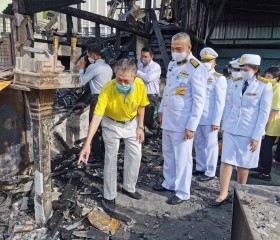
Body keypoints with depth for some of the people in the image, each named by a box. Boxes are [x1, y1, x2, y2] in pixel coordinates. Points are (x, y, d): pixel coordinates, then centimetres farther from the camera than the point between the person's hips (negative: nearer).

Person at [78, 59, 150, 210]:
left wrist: (140, 127, -4)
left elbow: (141, 106, -5)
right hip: (111, 125, -3)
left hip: (132, 123, 3)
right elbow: (97, 116, -37)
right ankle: (109, 196, 17)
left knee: (135, 156, 10)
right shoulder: (107, 89, -34)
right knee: (111, 160, 1)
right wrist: (87, 144, -43)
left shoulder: (140, 85, -25)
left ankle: (129, 187, 31)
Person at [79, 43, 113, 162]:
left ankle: (97, 154, 6)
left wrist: (82, 67, 6)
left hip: (97, 99, -8)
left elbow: (82, 81, -5)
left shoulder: (93, 67, -11)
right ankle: (105, 152, 23)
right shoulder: (108, 67, 15)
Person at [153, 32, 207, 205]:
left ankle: (183, 193, 20)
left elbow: (199, 101, -16)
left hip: (182, 122, -8)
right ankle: (169, 183, 36)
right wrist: (161, 110, 19)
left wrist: (191, 127, -18)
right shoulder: (172, 64, 10)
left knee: (182, 158, 4)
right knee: (168, 154, 18)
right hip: (168, 119, 8)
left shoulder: (197, 69, -14)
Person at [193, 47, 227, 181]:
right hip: (197, 117, 6)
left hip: (209, 119, -5)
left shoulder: (219, 78, -4)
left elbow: (220, 102, -9)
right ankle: (200, 168, 28)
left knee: (210, 145, 5)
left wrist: (215, 121, -14)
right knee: (199, 144, 13)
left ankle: (210, 172, 16)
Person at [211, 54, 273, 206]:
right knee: (226, 161, -1)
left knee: (243, 165, 9)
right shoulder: (236, 84, 6)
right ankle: (223, 194, 7)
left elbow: (264, 113, -9)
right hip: (231, 129, 4)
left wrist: (256, 137, -12)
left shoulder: (265, 87, -6)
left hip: (249, 132, -3)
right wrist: (224, 126, 10)